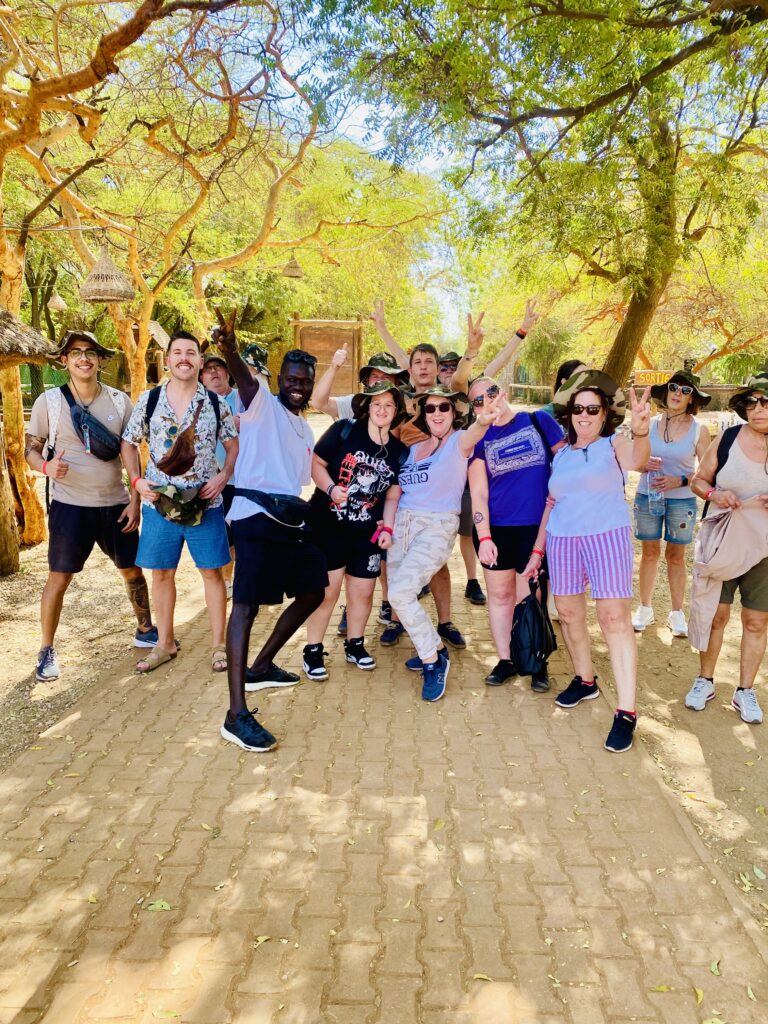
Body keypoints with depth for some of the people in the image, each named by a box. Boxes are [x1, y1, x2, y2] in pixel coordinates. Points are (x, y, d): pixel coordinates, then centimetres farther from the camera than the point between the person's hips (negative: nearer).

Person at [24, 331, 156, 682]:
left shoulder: (120, 401, 1)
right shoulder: (49, 402, -4)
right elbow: (31, 449, 1)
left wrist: (135, 500, 1)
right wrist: (47, 466, -21)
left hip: (115, 503, 2)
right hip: (70, 505, -2)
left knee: (132, 570, 13)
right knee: (59, 578, 3)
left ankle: (145, 630, 34)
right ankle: (47, 651, 21)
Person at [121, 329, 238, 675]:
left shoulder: (215, 402, 0)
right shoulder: (149, 399, 0)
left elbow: (234, 442, 6)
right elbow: (129, 442, 8)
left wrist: (223, 476, -9)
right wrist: (136, 480, -6)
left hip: (204, 503, -1)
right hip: (159, 503, 1)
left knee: (212, 572, 4)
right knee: (161, 573, 10)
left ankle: (219, 645, 16)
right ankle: (164, 643, 27)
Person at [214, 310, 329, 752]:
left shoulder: (305, 429, 23)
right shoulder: (261, 401, 0)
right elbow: (244, 375, -22)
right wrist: (229, 348, -41)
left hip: (292, 518, 9)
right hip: (257, 515, -9)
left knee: (314, 590, 15)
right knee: (248, 602, -12)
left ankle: (261, 667, 28)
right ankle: (237, 714, -13)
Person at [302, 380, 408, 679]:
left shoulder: (399, 451, 5)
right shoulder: (345, 430, -7)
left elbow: (393, 495, 9)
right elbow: (315, 463, -7)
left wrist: (387, 528, -2)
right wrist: (331, 488, -24)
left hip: (367, 533, 4)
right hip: (327, 525, -4)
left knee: (362, 591, 10)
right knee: (327, 590, -4)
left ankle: (355, 645, 31)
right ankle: (313, 651, 13)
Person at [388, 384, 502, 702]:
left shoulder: (458, 442, -5)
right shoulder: (414, 449, 14)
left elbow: (471, 436, -30)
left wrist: (482, 421, -53)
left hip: (438, 526, -7)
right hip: (403, 523, 7)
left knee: (401, 592, -22)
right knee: (397, 594, 8)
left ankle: (433, 659, -3)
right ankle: (433, 647, 31)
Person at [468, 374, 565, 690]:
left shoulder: (539, 421, 3)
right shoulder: (479, 438, 5)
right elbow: (478, 492, 0)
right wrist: (484, 538, -8)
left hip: (536, 527, -2)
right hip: (495, 528, 2)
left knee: (527, 598, 0)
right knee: (500, 595, 10)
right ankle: (505, 660, 26)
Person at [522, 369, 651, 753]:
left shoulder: (614, 445, 0)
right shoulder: (561, 455, 13)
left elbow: (636, 460, -25)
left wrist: (640, 432, -48)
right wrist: (537, 551, 16)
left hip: (608, 537, -5)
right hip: (562, 541, 5)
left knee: (615, 619, -10)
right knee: (568, 612, 11)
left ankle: (626, 712, -7)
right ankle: (585, 680, 33)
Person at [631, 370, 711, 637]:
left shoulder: (699, 430, -3)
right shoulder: (650, 423, 1)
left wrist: (680, 481, -18)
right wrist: (644, 463, -13)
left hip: (682, 501, -1)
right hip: (647, 496, 1)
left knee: (676, 556, 7)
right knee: (650, 552, 8)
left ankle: (677, 613, 18)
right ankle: (645, 609, 20)